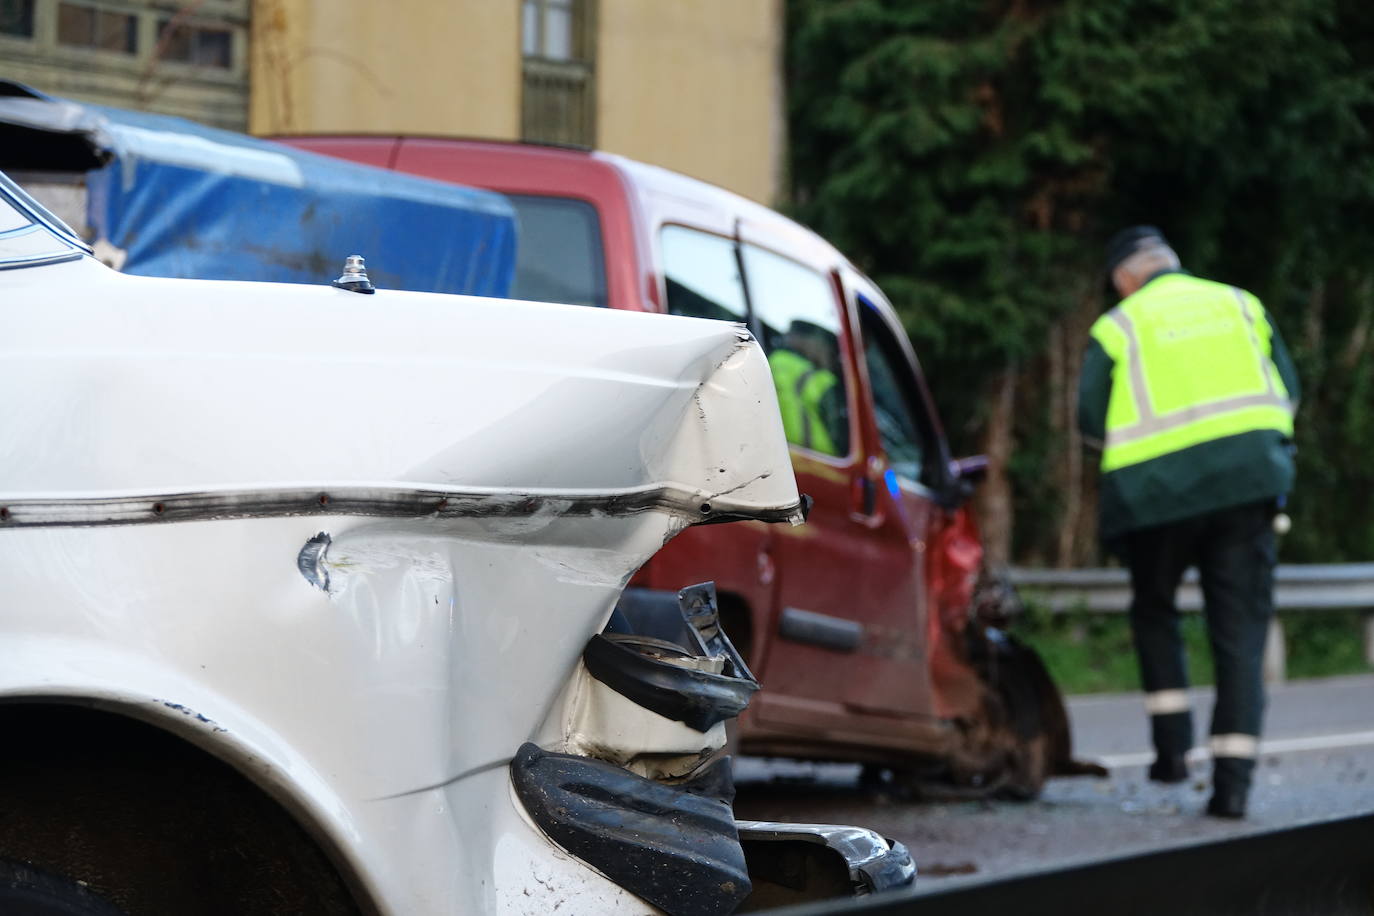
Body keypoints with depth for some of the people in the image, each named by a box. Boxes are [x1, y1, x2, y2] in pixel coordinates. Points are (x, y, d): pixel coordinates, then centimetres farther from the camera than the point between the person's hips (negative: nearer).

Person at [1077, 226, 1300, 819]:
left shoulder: (1118, 328, 3)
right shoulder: (1240, 305, 12)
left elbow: (1091, 419, 0)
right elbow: (1287, 391, 13)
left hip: (1158, 487, -2)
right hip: (1249, 480, 2)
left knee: (1154, 612, 21)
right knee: (1241, 628, 3)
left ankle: (1172, 744, 11)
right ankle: (1232, 778, -5)